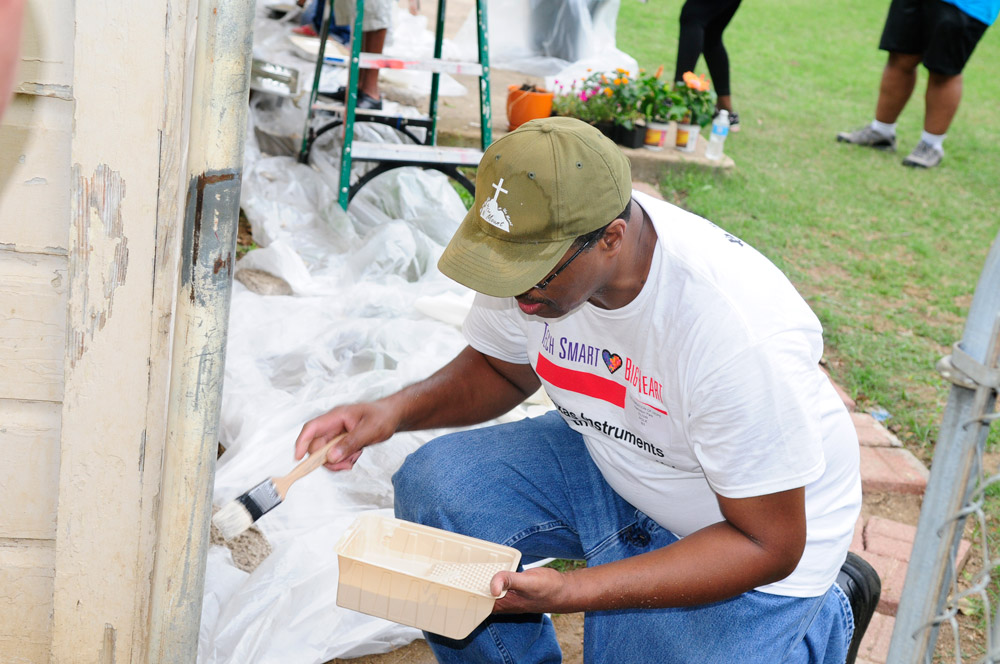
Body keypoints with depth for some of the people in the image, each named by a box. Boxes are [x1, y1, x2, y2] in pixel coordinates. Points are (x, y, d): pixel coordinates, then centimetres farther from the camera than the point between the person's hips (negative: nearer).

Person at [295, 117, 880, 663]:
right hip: (611, 460, 5)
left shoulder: (740, 332, -37)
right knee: (436, 487, -16)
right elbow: (501, 369, 4)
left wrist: (570, 593, -37)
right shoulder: (535, 241, -18)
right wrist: (398, 409, -18)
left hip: (741, 522, -5)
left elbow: (768, 543, -27)